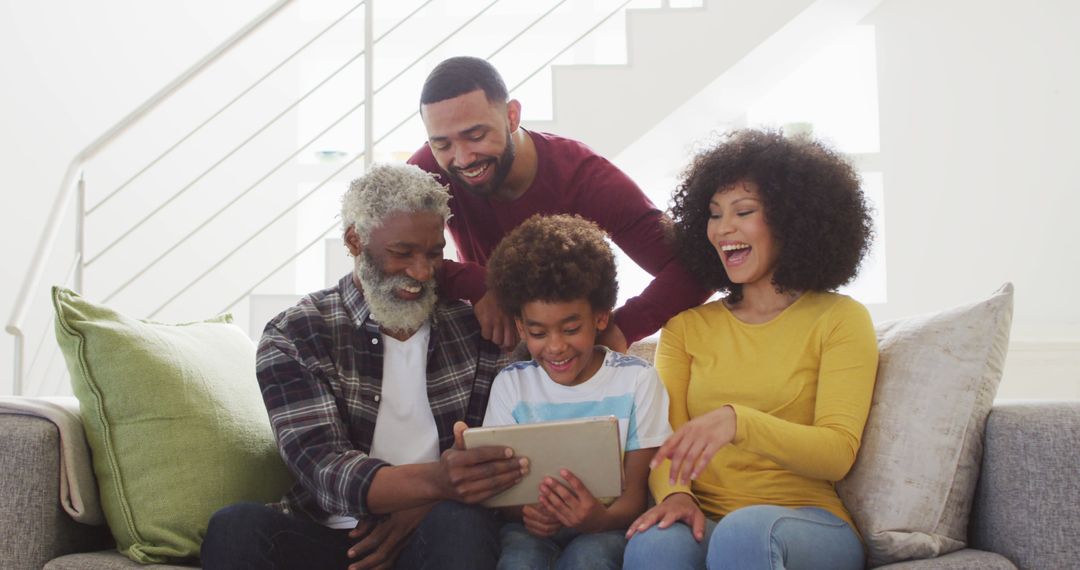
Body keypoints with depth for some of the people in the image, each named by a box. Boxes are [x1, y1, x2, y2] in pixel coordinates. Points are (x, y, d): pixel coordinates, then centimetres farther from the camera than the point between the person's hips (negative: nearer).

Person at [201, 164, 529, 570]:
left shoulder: (473, 328, 7)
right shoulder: (292, 338, 0)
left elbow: (502, 450, 2)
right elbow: (322, 469, -14)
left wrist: (419, 508, -17)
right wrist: (435, 480, -33)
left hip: (433, 536, 0)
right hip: (327, 536, 0)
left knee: (462, 523, -34)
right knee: (237, 528, -29)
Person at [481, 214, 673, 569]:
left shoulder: (636, 380, -3)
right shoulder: (510, 384, 2)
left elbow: (636, 492, -4)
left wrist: (601, 518, -27)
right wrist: (525, 512, -22)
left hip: (606, 525, -1)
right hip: (532, 527, 1)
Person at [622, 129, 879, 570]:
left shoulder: (840, 319, 5)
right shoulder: (687, 326, 15)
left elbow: (837, 455, -7)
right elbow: (663, 440, 5)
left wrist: (736, 420, -25)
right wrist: (674, 492, -18)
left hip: (809, 527, -1)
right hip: (707, 521, 2)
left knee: (745, 531, -36)